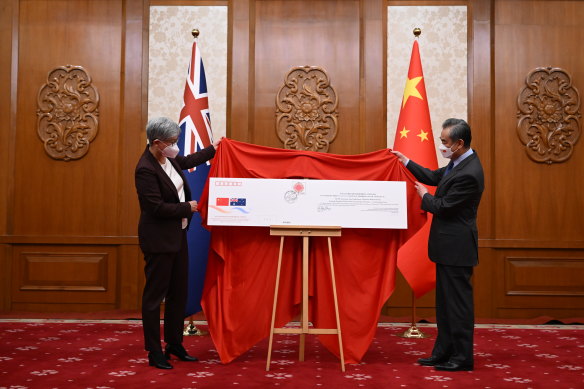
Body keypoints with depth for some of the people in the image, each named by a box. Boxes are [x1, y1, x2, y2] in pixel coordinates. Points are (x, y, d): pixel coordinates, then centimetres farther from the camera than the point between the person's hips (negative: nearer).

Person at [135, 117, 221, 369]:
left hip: (177, 235, 9)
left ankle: (174, 344, 29)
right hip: (159, 240, -9)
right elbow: (157, 208, -25)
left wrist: (211, 150, 34)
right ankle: (154, 353, 13)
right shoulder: (145, 169, -22)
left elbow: (186, 161, 26)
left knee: (178, 293, 16)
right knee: (155, 296, 2)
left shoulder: (168, 157, 3)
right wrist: (187, 208, -13)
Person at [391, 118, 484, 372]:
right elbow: (435, 177, 19)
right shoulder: (458, 163, 6)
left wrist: (424, 196, -2)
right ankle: (443, 353, 26)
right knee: (445, 302, 16)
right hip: (448, 246, 10)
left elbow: (442, 207, -21)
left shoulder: (468, 174, -24)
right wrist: (405, 161, 18)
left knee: (458, 302, 0)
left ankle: (462, 358, 10)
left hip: (456, 247, -10)